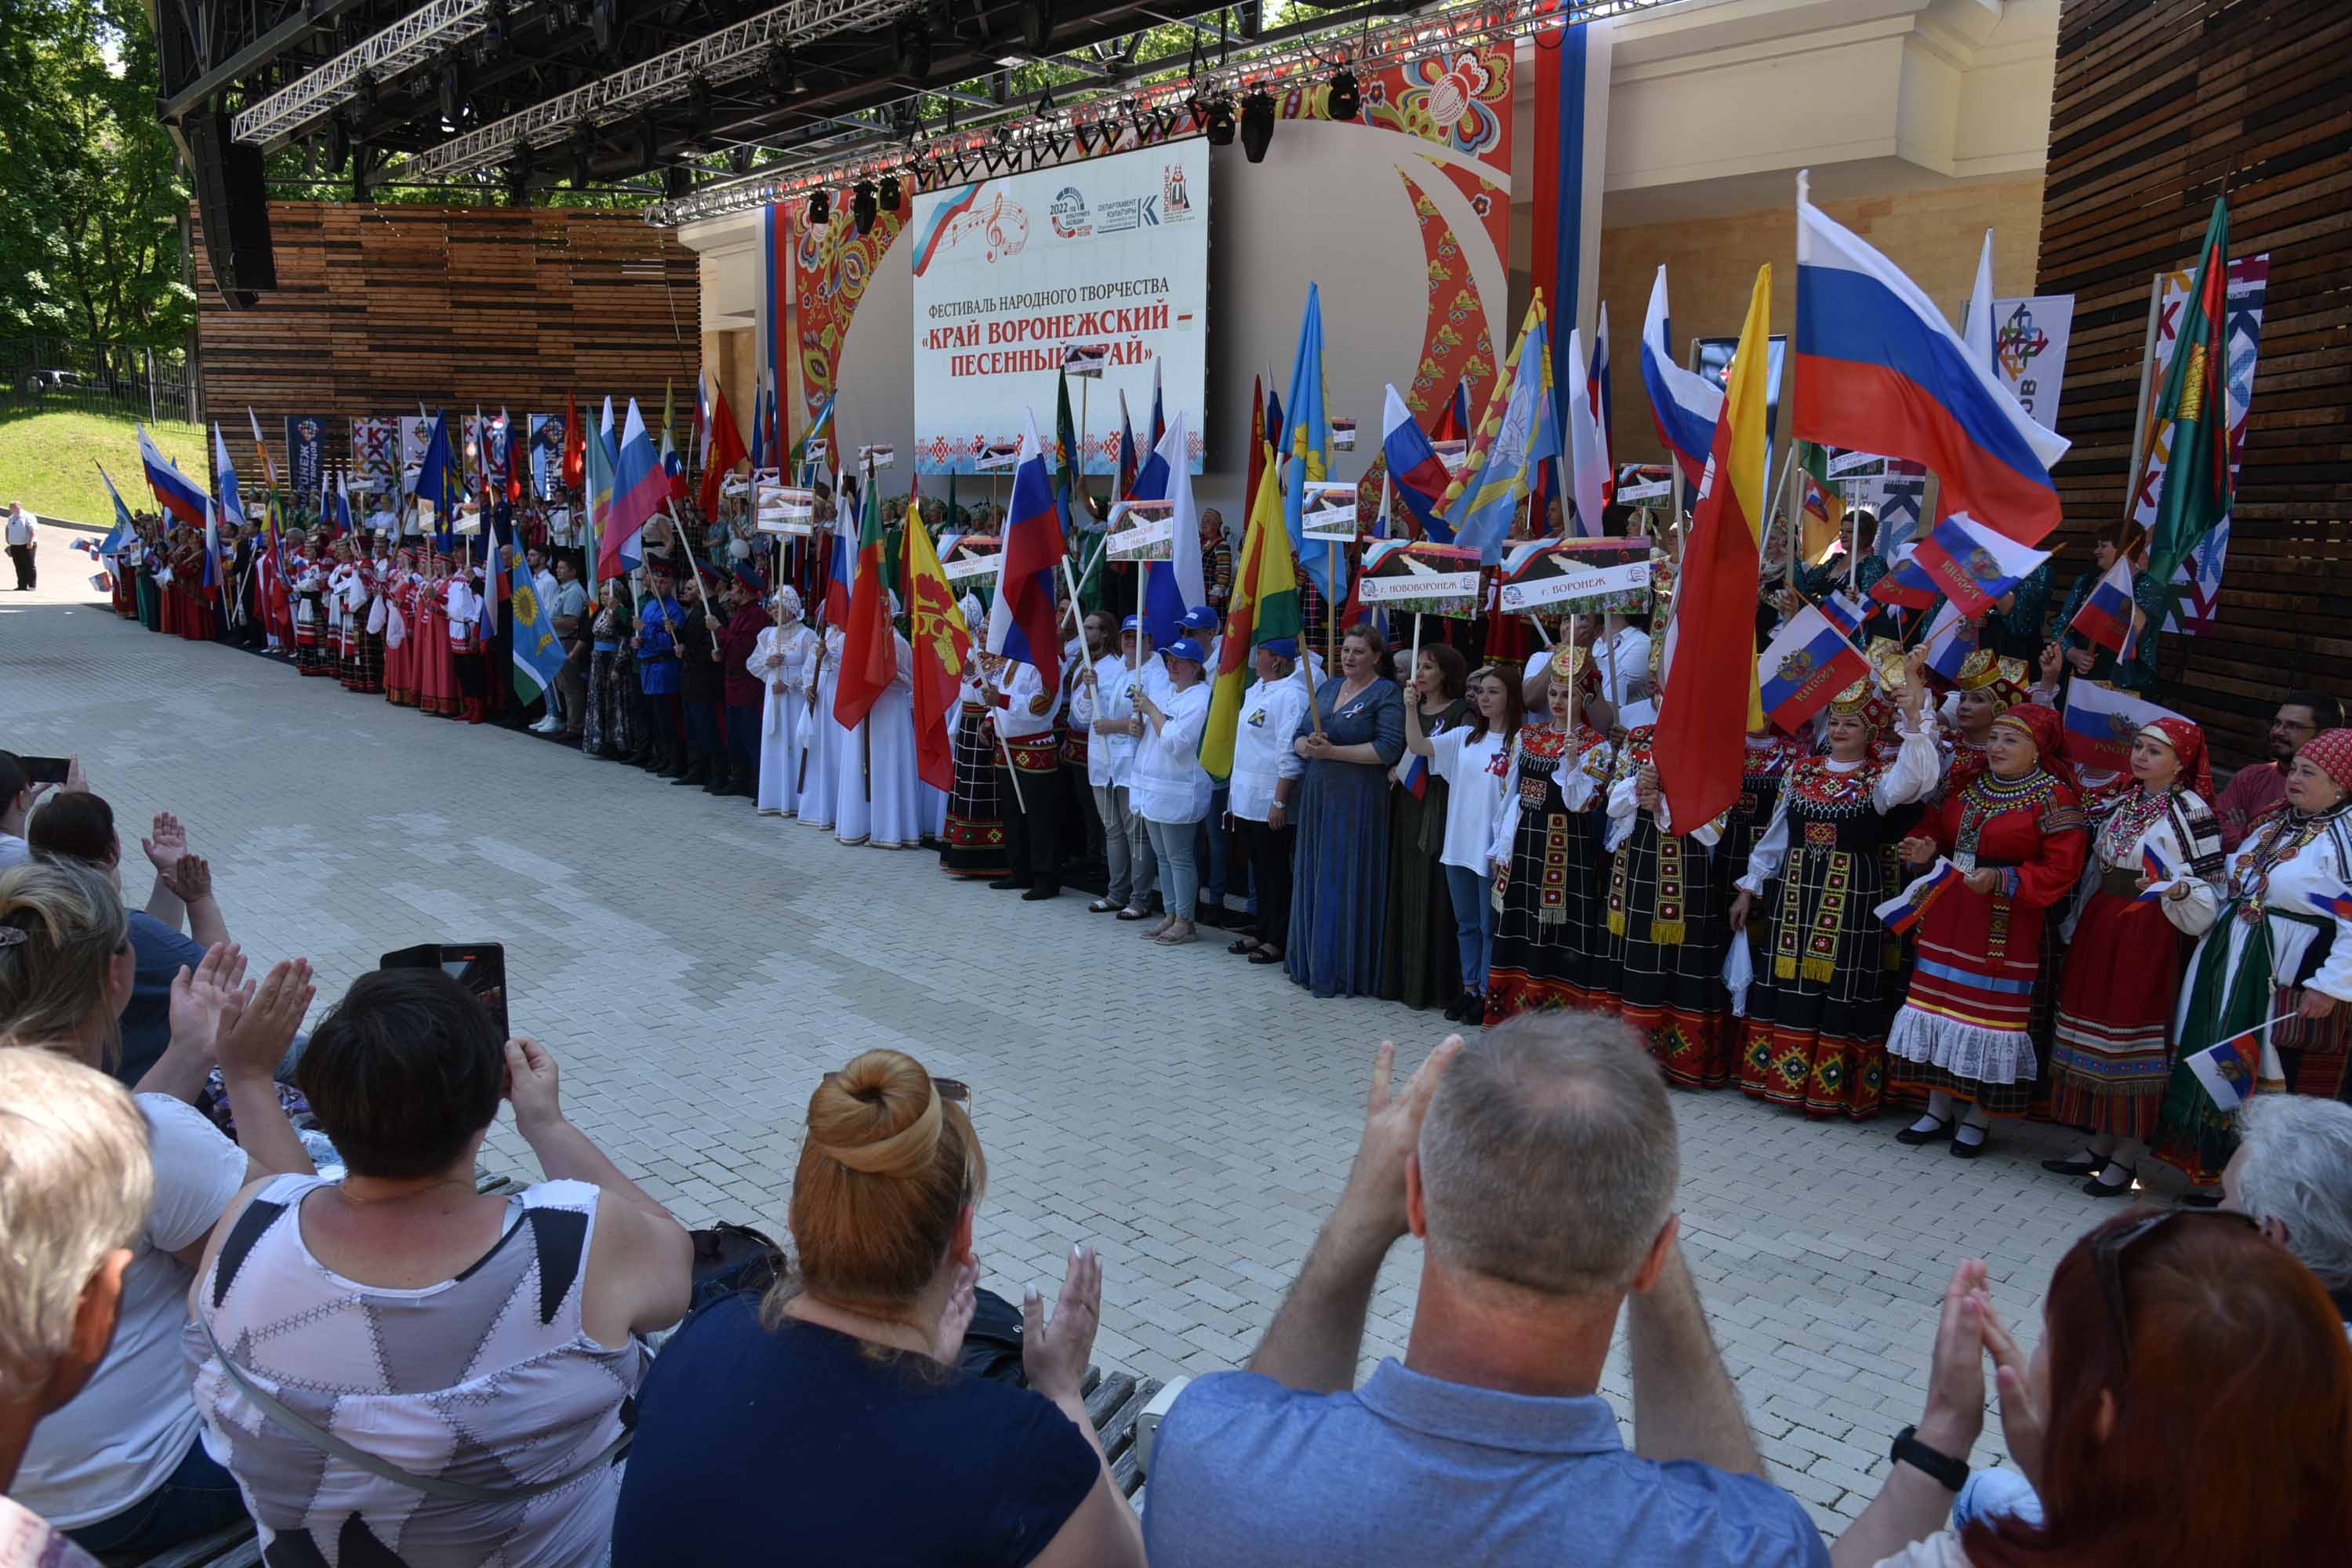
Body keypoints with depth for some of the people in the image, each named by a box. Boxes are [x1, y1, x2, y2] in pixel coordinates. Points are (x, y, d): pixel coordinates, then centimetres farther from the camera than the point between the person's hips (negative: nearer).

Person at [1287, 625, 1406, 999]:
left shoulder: (1387, 693, -5)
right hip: (1317, 795, 7)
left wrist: (1332, 751, -18)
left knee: (1347, 882, -4)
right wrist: (1308, 745, -11)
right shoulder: (1328, 687, 15)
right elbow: (1298, 738, 14)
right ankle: (1311, 963, 19)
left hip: (1358, 801, -7)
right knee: (1313, 879, 9)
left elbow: (1388, 749, -16)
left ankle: (1343, 971, 3)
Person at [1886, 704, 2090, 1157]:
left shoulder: (2053, 797, -8)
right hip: (1948, 914, 6)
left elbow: (2062, 869, -13)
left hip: (2005, 925, -6)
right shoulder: (1969, 784, 9)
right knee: (1939, 1004, 9)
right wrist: (1926, 852, -3)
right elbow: (1938, 826, 20)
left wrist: (2001, 880, -22)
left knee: (1989, 1013, -1)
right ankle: (1938, 1111, 21)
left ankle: (1978, 1121, 15)